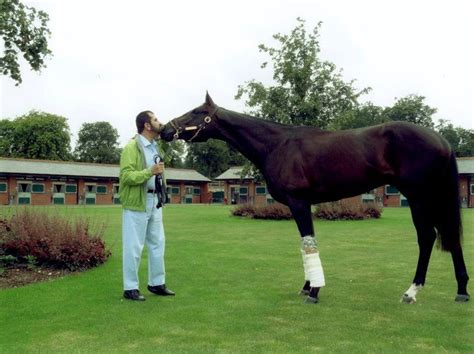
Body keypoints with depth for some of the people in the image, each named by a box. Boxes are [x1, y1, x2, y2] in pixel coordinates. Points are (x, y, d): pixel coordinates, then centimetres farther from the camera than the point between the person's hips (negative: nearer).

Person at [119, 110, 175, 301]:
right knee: (134, 247, 0)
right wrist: (150, 172, -28)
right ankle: (130, 288, 11)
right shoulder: (132, 147, -12)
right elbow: (125, 176, -19)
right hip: (137, 203, -8)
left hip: (154, 201, 8)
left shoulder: (155, 146, 14)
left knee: (158, 244, 13)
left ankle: (156, 283, 25)